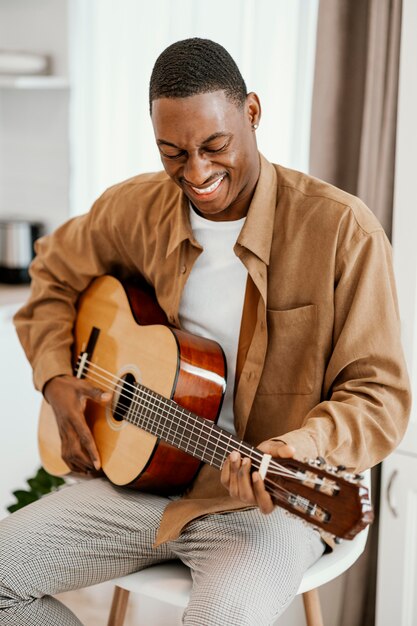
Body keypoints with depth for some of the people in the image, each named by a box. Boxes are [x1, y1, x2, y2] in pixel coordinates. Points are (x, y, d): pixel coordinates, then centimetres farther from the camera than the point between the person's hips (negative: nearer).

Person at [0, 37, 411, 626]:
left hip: (268, 497, -5)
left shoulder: (340, 228, -14)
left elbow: (380, 394, -12)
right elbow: (55, 273, 19)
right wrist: (57, 381, 3)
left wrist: (298, 449, -31)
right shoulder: (135, 209, 1)